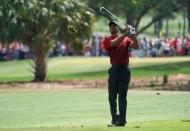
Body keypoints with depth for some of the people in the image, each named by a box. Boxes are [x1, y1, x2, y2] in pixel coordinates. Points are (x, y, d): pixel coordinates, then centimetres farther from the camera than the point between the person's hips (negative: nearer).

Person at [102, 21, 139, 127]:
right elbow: (115, 43, -15)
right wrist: (125, 34, -23)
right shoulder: (107, 40, 6)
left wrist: (133, 35, -21)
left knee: (122, 96, -2)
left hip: (125, 69, -1)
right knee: (112, 96, 6)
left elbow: (136, 46, -6)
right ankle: (115, 118, 20)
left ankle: (122, 120, -3)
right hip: (114, 69, 1)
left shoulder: (126, 39, 10)